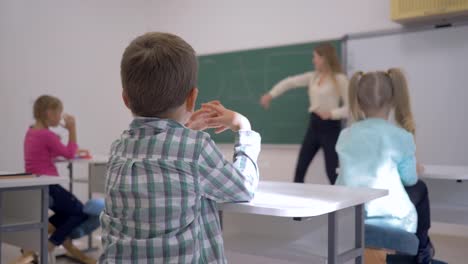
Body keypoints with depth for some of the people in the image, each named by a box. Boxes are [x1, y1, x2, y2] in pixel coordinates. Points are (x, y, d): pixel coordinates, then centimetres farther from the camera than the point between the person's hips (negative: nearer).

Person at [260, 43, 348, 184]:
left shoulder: (339, 79, -9)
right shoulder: (313, 77, 9)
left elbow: (350, 107, -12)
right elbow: (290, 82, 13)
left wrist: (331, 113, -25)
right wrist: (270, 94, 7)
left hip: (330, 127, -6)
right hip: (314, 125, 7)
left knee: (332, 172, -3)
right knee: (300, 168, 9)